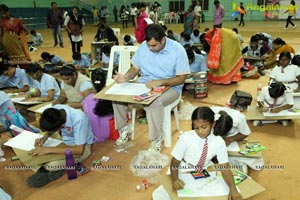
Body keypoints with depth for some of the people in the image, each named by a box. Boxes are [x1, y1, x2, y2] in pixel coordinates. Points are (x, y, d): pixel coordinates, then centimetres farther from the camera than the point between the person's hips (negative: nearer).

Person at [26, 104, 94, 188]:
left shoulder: (79, 119, -37)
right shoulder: (56, 109, -20)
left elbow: (79, 150, -35)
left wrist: (47, 150, -35)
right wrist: (45, 137, -15)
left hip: (81, 146, -6)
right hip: (64, 140, 6)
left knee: (50, 164, -27)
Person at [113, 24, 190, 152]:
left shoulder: (177, 50, -14)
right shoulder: (144, 46, -2)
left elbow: (181, 78, -14)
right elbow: (135, 68, 6)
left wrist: (160, 82, -28)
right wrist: (125, 77, -15)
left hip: (169, 87, -4)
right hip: (144, 84, 5)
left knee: (154, 103, -38)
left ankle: (157, 138, -13)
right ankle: (124, 128, 5)